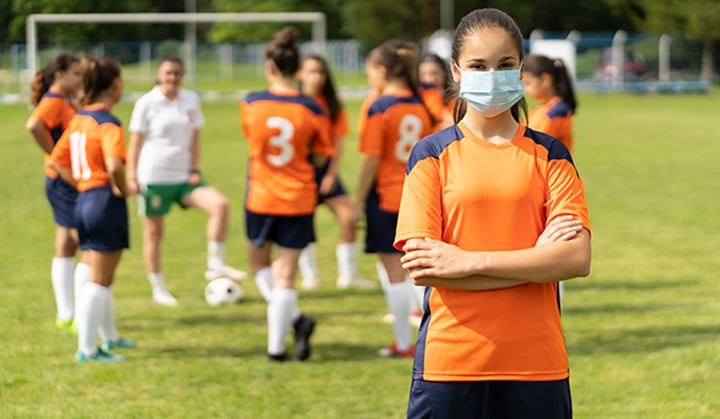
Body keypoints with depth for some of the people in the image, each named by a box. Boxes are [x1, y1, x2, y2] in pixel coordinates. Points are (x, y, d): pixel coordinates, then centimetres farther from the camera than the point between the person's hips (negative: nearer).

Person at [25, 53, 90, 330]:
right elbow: (34, 125, -33)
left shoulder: (64, 102, 14)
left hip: (65, 182, 10)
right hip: (67, 181, -10)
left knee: (65, 249, 13)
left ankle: (65, 315, 19)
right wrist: (54, 154, -24)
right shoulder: (54, 102, -16)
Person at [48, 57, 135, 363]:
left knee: (102, 277, 22)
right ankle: (88, 349, 0)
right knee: (99, 280, -2)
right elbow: (114, 165, -31)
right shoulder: (108, 123, -16)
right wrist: (121, 189, -14)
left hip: (84, 200, 8)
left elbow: (58, 162, 14)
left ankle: (109, 336, 37)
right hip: (106, 202, -8)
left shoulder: (79, 119, 10)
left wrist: (82, 184, 13)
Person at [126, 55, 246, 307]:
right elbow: (135, 142, -4)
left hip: (183, 176, 4)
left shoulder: (191, 101, 6)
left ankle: (216, 267, -10)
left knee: (220, 204, -17)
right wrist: (131, 178, -8)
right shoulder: (147, 103, -5)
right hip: (154, 177, -4)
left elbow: (194, 138, 11)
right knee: (154, 233, 4)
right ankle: (158, 289, 17)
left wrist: (195, 170, 0)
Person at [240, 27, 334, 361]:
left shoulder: (251, 104, -8)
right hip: (299, 200, 0)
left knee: (258, 263, 20)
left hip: (260, 197, 0)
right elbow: (320, 159, -2)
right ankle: (276, 346, 2)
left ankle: (296, 318, 1)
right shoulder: (312, 110, -10)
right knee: (285, 275, 5)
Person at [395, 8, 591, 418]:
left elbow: (577, 258, -7)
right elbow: (422, 268, -9)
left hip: (537, 365, 1)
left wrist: (470, 262, -14)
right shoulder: (432, 154, 3)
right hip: (449, 362, -1)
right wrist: (534, 259, -12)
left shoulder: (548, 154, 7)